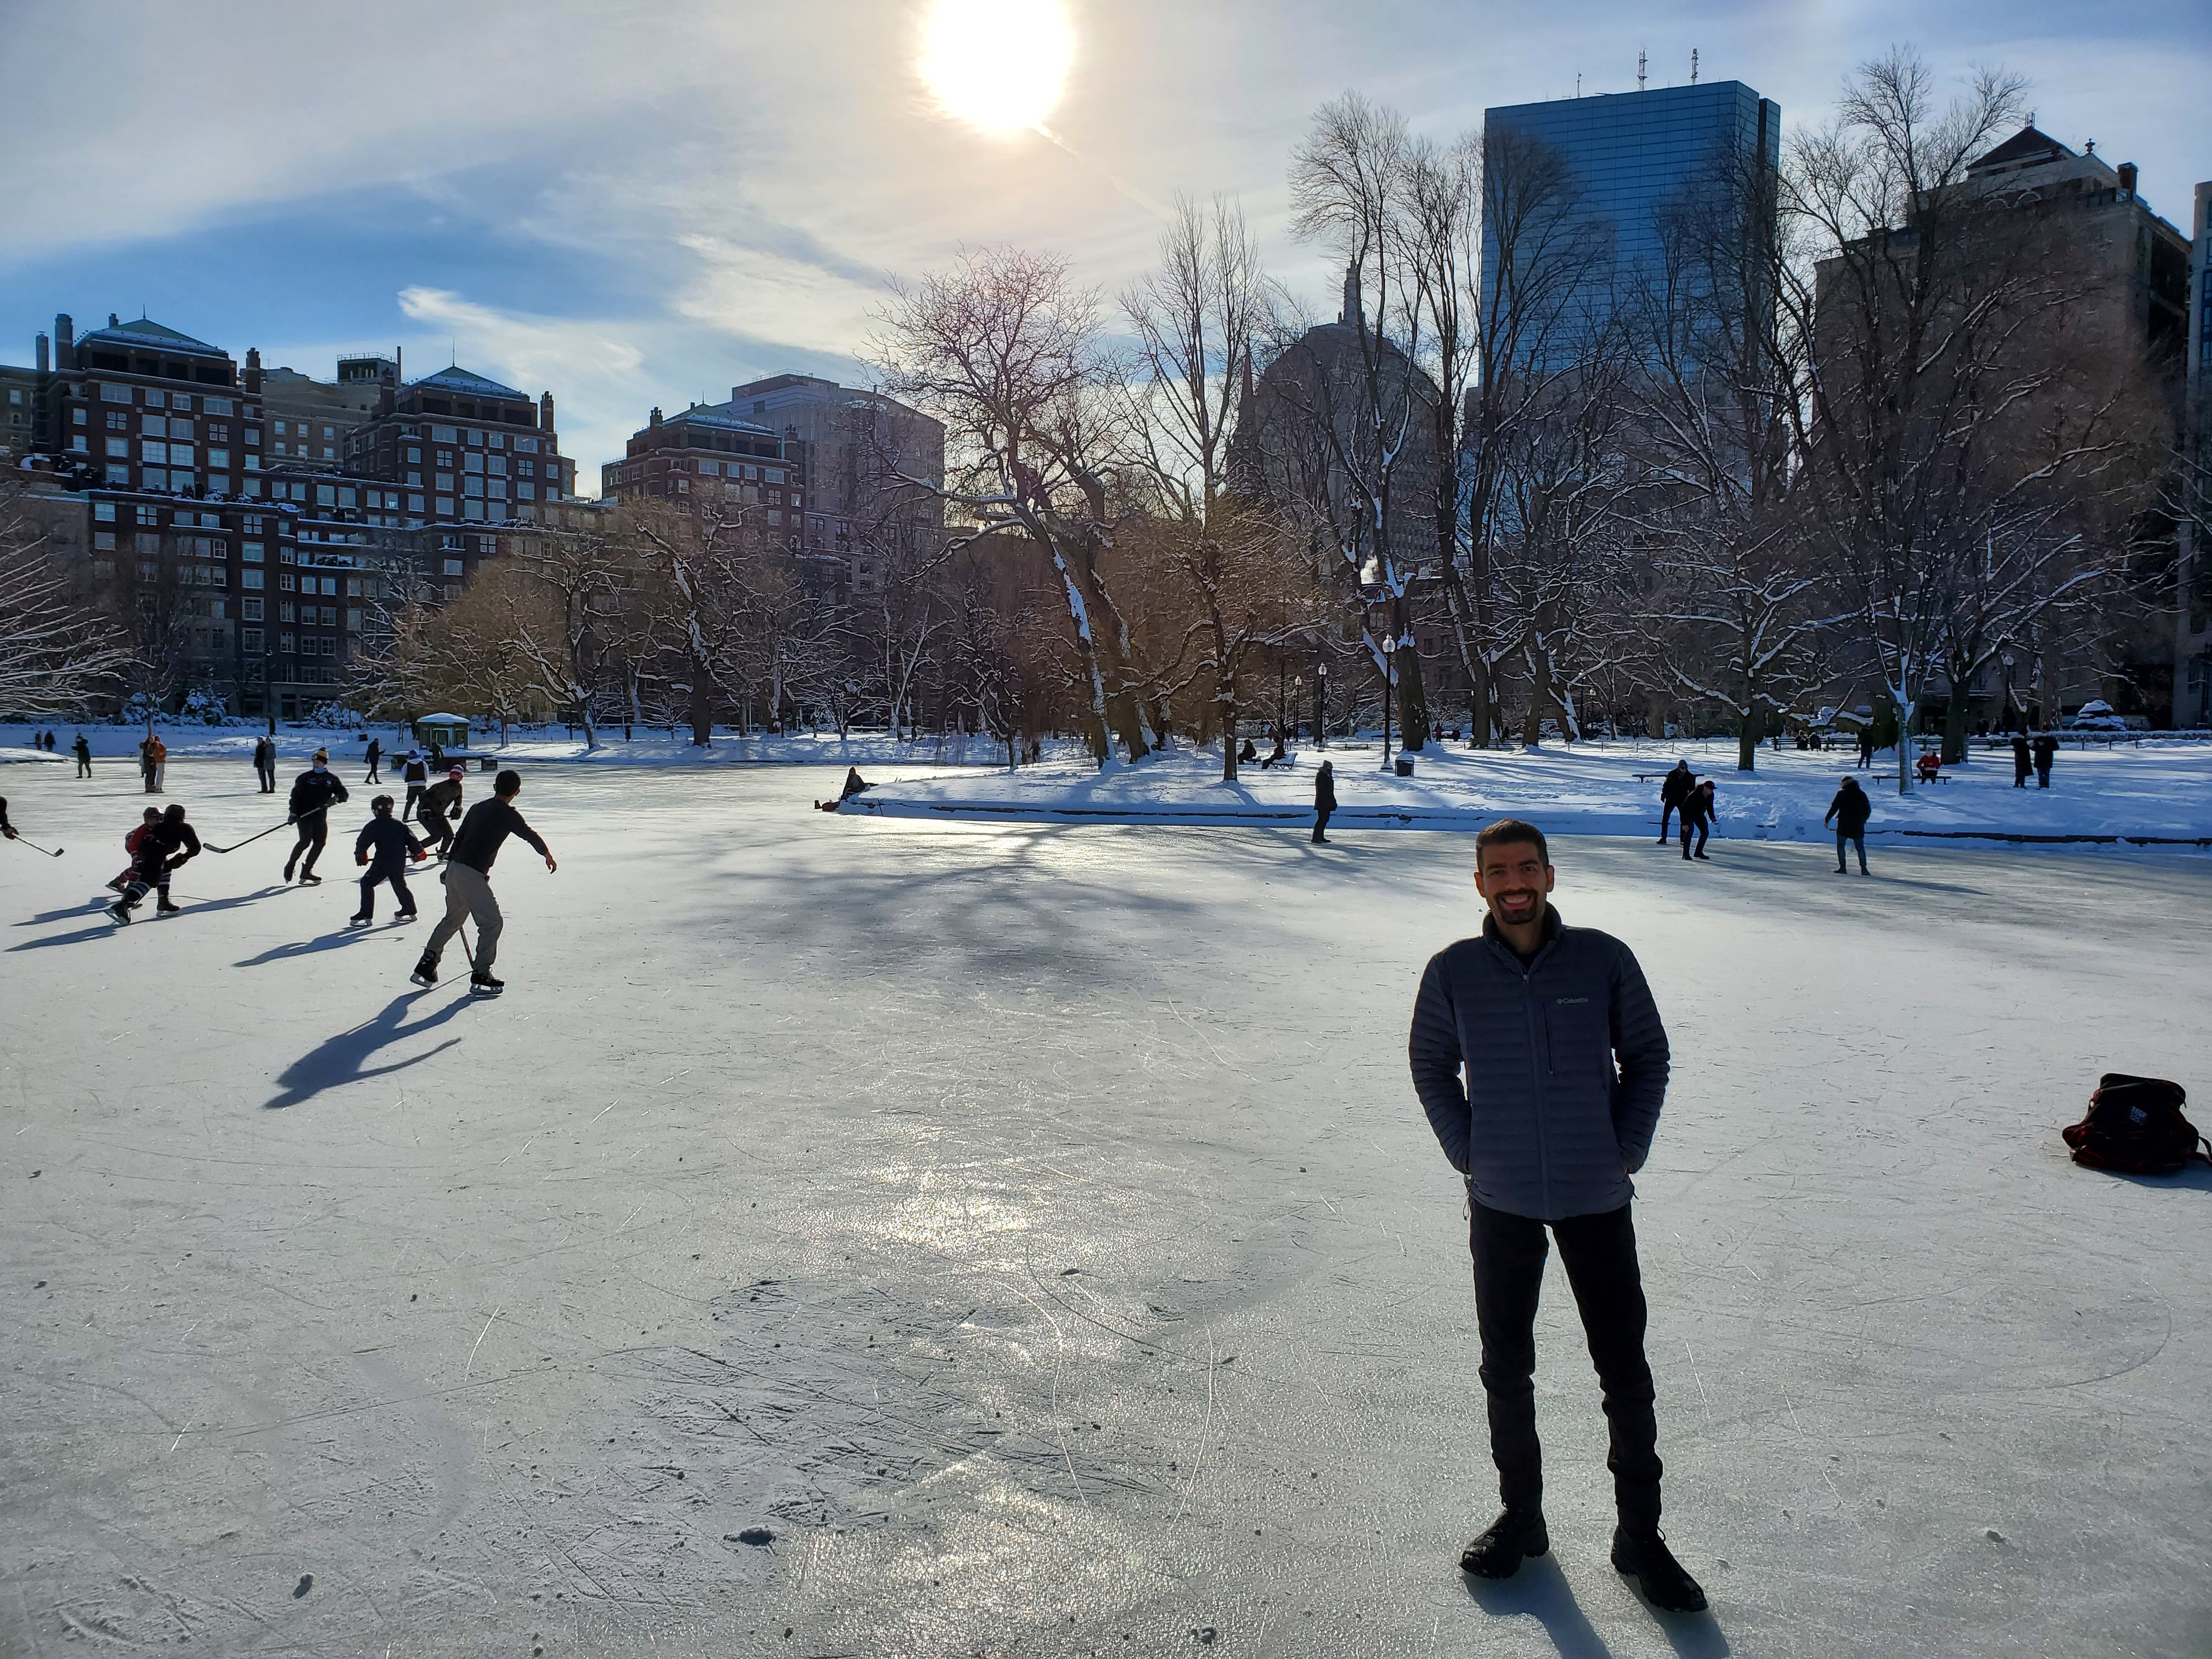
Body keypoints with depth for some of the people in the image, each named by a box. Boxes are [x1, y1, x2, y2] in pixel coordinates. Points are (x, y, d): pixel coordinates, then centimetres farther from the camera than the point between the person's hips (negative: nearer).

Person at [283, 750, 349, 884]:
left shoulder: (332, 779, 8)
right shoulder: (304, 778, 1)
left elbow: (343, 794, 7)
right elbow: (295, 795, -3)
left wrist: (336, 798, -15)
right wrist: (293, 812, -16)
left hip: (321, 816, 4)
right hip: (304, 815, -4)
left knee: (320, 842, -3)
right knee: (305, 841, -17)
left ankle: (306, 871, 7)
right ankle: (290, 865, 2)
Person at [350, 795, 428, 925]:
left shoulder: (373, 826, -8)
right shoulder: (400, 824, 6)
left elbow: (362, 842, -3)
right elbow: (412, 840, 8)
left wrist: (360, 856, 14)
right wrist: (418, 852, 23)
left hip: (382, 862, -5)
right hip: (399, 863, 5)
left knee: (367, 883, 3)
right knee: (400, 885, 22)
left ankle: (366, 915, -2)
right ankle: (409, 911, 27)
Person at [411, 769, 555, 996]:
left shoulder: (477, 808, 14)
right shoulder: (508, 814, -9)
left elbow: (459, 838, 19)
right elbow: (530, 835, -1)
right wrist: (548, 855, 16)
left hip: (454, 869, 8)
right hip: (472, 875, -8)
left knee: (453, 919, 23)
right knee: (492, 922, 0)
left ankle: (425, 967, 28)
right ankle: (480, 976, 1)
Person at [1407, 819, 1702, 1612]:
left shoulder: (1604, 959, -8)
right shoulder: (1454, 971, -6)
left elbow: (1648, 1057, 4)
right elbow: (1431, 1064, 9)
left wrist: (1628, 1151, -3)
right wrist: (1466, 1152, 1)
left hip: (1597, 1198, 0)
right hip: (1502, 1201, 1)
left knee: (1625, 1372, 8)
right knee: (1506, 1368, 12)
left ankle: (1640, 1533, 25)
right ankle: (1520, 1515, 31)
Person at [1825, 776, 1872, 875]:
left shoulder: (1841, 793, -2)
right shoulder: (1862, 794, 7)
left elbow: (1834, 808, -4)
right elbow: (1868, 810, 11)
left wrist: (1827, 820, 2)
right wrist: (1863, 820, 25)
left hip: (1844, 825, -3)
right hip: (1858, 826, 3)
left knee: (1840, 845, 5)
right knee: (1860, 847, 9)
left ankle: (1842, 867, -2)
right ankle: (1863, 868, 3)